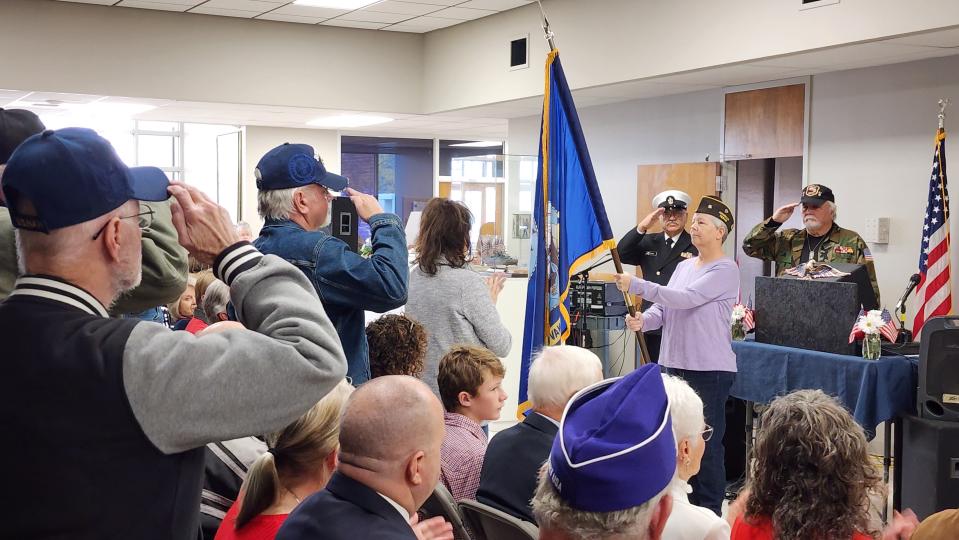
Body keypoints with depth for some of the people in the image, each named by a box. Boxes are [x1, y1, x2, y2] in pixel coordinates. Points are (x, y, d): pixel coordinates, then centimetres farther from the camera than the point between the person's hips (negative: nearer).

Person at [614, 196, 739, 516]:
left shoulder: (725, 270, -10)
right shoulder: (684, 266, 15)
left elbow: (685, 298, -21)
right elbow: (664, 308, 13)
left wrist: (636, 285, -22)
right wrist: (643, 321, -9)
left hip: (710, 369, -7)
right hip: (673, 363, 8)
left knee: (706, 443, 0)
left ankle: (709, 511, 11)